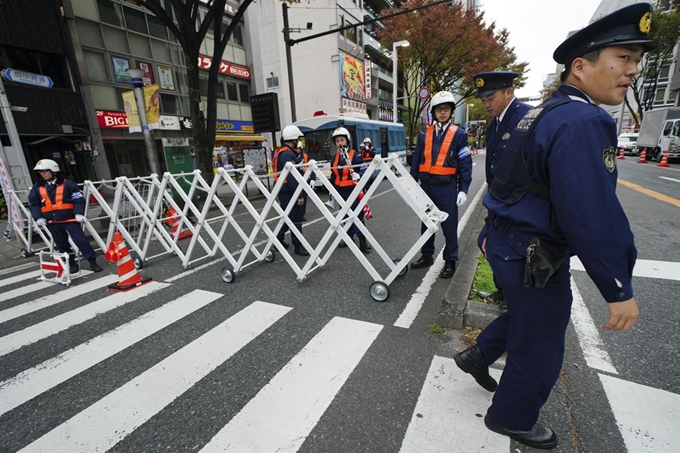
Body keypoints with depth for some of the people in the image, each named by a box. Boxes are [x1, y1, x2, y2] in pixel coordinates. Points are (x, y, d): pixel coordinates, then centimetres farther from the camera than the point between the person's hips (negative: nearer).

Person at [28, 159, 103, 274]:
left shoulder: (67, 184, -5)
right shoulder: (37, 187, 8)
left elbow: (79, 199, -6)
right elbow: (33, 204, 11)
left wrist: (78, 213, -17)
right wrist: (38, 217, -2)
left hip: (69, 219, -4)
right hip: (52, 222, 5)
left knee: (80, 240, -7)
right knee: (62, 245, 11)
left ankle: (92, 261, 2)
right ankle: (72, 264, 22)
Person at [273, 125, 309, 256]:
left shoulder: (280, 152, 15)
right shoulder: (287, 154, -18)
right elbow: (291, 176, -24)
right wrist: (299, 195, -24)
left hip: (285, 191, 10)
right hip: (290, 192, -10)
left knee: (288, 217, 19)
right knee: (295, 218, -3)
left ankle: (279, 240, 29)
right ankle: (298, 246, 5)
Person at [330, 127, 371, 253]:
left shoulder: (355, 155, -9)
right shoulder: (335, 157, 9)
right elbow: (333, 176, 15)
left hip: (353, 190, -6)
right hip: (341, 191, 6)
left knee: (357, 215, -7)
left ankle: (363, 242, -2)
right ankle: (349, 238, 30)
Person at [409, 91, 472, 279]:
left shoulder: (459, 134, 0)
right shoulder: (424, 134, 7)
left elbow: (465, 164, -1)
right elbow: (416, 160, 9)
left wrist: (463, 189, -7)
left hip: (447, 187, -3)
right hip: (426, 185, 3)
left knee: (449, 226, 4)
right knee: (426, 223, 13)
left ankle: (450, 261, 19)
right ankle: (426, 256, 29)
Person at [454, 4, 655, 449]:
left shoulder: (547, 113, 12)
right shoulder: (582, 121, -21)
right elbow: (593, 215, -27)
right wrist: (619, 289, -17)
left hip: (510, 238, 10)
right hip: (533, 256, -9)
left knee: (529, 311, 32)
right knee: (540, 349, 12)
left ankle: (478, 355, 47)